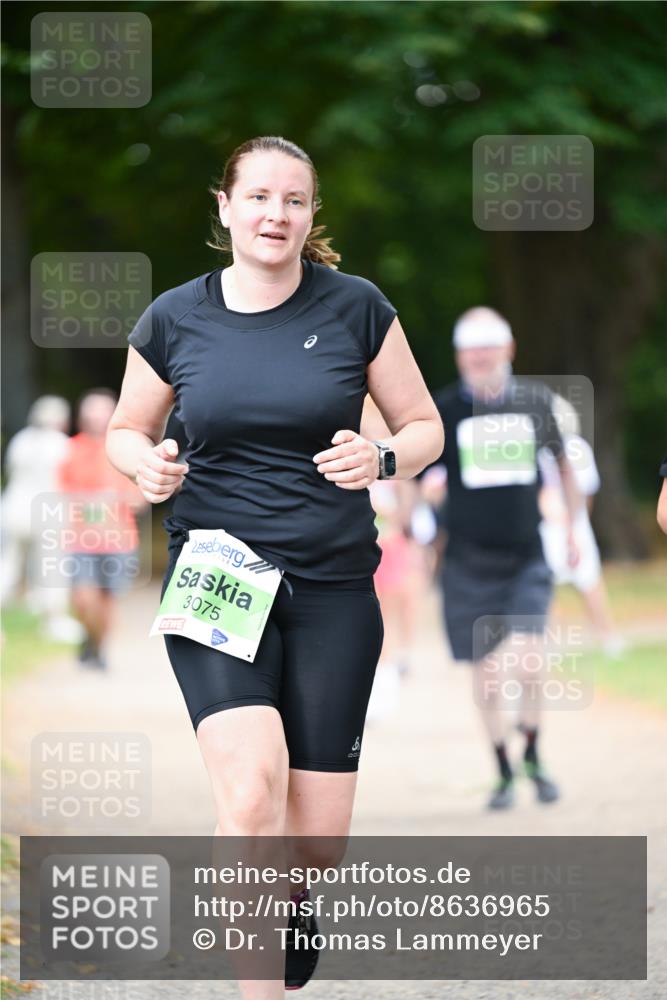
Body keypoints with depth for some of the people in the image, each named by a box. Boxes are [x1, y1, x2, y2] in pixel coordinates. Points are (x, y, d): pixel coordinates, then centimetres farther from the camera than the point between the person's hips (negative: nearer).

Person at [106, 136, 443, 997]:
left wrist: (382, 460, -14)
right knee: (253, 788, -26)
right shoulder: (174, 320, 2)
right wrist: (144, 462, -8)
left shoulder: (357, 309, 0)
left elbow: (425, 428, 8)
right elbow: (126, 430, 16)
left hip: (333, 587, 1)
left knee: (316, 843, 1)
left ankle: (285, 927, 38)